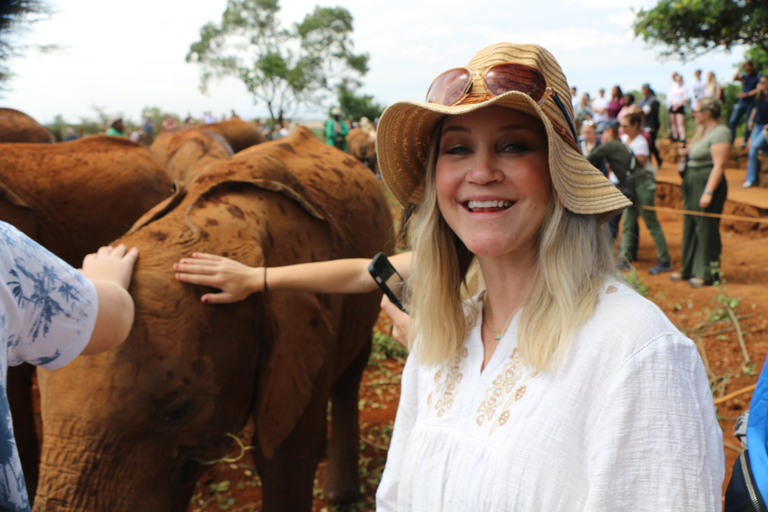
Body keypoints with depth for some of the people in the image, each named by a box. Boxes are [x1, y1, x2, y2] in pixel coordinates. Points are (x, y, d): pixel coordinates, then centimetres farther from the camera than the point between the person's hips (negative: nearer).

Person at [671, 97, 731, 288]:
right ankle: (690, 269, 24)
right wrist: (688, 152, 8)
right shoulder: (705, 131, 16)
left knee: (706, 229, -5)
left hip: (708, 184, -10)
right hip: (693, 186, 10)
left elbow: (719, 166, -21)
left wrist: (708, 192, -26)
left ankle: (707, 273, 3)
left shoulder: (720, 133, -15)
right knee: (690, 227, 14)